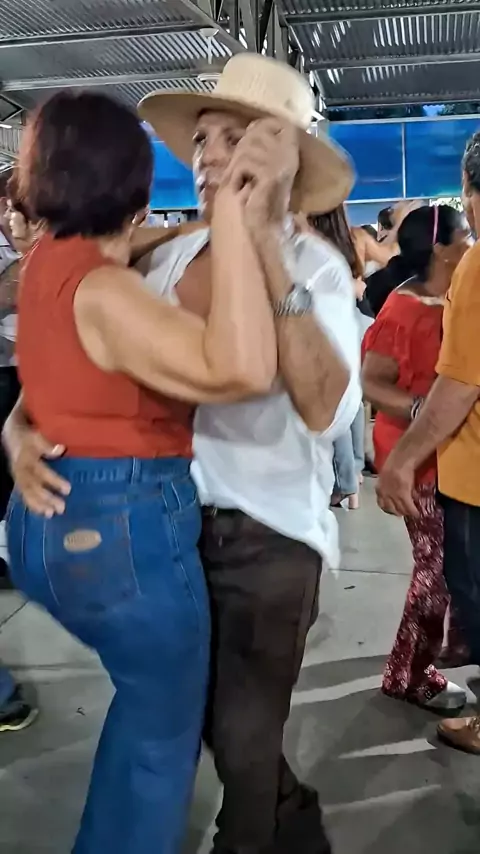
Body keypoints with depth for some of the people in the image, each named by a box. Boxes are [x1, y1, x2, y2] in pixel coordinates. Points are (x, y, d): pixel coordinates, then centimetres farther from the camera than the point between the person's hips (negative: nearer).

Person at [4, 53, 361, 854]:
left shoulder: (316, 265, -14)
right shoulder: (167, 259, -1)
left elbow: (328, 411, -31)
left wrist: (271, 256, -34)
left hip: (269, 532, -5)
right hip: (175, 521, 5)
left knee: (242, 738, 13)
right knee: (203, 714, 22)